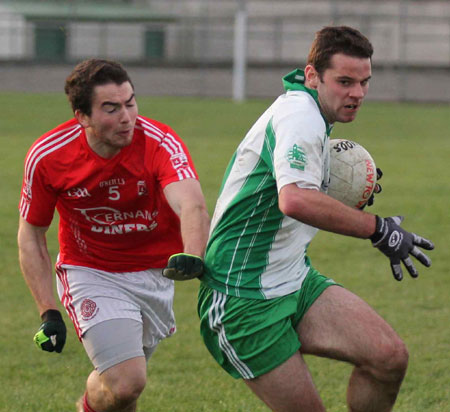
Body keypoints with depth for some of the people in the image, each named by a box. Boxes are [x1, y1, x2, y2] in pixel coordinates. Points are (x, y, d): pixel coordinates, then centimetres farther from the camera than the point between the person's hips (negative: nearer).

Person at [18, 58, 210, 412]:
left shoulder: (160, 142, -24)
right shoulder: (47, 157, -19)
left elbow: (192, 205, -41)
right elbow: (31, 236, -4)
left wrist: (193, 255, -63)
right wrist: (49, 313, -11)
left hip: (157, 272, 2)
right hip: (90, 273, -2)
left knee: (124, 383, 11)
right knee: (126, 383, -18)